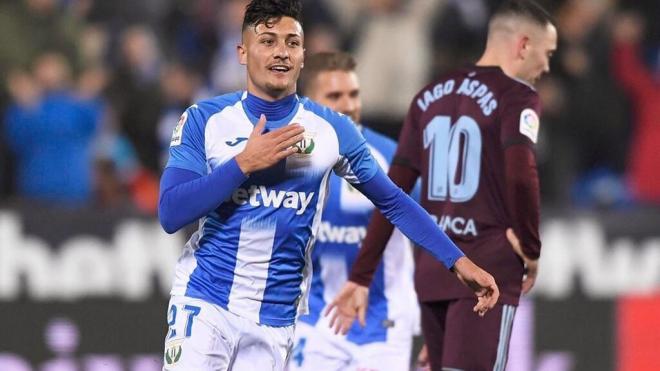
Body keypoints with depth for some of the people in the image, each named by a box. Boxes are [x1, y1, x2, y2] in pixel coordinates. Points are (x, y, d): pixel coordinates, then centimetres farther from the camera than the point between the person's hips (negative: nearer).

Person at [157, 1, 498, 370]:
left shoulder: (333, 129, 0)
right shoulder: (204, 119, -3)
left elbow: (395, 203, 7)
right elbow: (171, 214, -11)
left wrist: (458, 261, -1)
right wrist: (245, 163, -19)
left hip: (275, 321, 1)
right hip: (203, 303, -1)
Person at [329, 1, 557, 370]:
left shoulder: (430, 98, 16)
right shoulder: (517, 97, -5)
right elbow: (521, 176, -23)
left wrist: (361, 276, 15)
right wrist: (530, 248, -9)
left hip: (432, 269, 7)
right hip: (489, 270, -7)